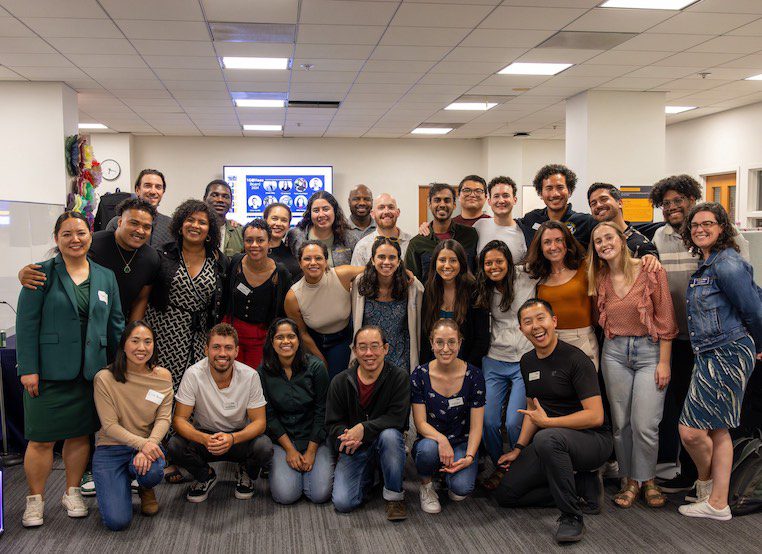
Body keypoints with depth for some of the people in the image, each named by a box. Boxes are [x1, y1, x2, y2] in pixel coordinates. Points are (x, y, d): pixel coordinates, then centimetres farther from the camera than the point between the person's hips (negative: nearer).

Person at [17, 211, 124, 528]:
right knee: (41, 439, 2)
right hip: (48, 371, -3)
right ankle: (35, 499, 19)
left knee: (81, 434, 12)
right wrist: (28, 368, -12)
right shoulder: (42, 274, -3)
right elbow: (26, 323, -6)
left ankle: (72, 492, 29)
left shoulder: (105, 277, 9)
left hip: (90, 371, 4)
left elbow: (116, 324, 12)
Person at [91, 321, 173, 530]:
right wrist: (141, 443, -28)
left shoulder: (163, 376, -3)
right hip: (111, 448, -2)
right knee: (117, 521, -19)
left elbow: (163, 418, -6)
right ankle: (122, 483, 18)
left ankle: (145, 490, 6)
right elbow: (110, 426, -14)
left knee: (153, 472, -36)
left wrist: (150, 444, -27)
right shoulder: (104, 378, -12)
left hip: (148, 444, 2)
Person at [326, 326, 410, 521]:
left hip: (387, 445, -1)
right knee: (343, 503, -18)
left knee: (389, 434, -37)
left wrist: (363, 428, -31)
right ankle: (368, 478, 17)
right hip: (354, 449, 1)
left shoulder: (399, 377, -10)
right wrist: (346, 437, -26)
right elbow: (332, 424, -2)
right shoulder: (340, 381, -3)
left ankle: (394, 495, -14)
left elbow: (397, 418, -19)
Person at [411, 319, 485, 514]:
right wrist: (441, 439, -30)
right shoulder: (420, 375, -8)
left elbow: (476, 426, -7)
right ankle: (426, 486, -3)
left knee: (461, 488, -27)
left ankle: (450, 474, 11)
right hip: (430, 438, 0)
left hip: (462, 443, 0)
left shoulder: (473, 375, -8)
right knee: (428, 448, -36)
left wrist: (469, 457, -24)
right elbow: (420, 423, -9)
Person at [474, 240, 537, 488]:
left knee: (514, 423, -12)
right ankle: (500, 467, 22)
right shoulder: (485, 291, 8)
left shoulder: (528, 277, -3)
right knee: (488, 421, -5)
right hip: (495, 361, 3)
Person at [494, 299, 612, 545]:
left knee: (547, 438, -40)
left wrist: (547, 422, -16)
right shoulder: (527, 361, 6)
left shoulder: (575, 359, -18)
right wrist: (519, 448, 7)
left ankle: (572, 516, -23)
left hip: (592, 439, -8)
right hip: (548, 445, 8)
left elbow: (595, 416, -23)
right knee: (506, 494, 2)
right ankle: (584, 485, 7)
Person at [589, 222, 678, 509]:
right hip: (615, 353, 4)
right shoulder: (599, 279, 5)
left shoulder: (650, 272, -8)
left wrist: (664, 362, -9)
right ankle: (630, 480, 23)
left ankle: (647, 479, 16)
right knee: (621, 423, 7)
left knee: (645, 425, -7)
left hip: (650, 351, -4)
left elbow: (665, 320, -8)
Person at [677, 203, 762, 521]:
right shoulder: (707, 265, 15)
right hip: (711, 356, 10)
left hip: (727, 356, -10)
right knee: (718, 430, 12)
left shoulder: (726, 263, -15)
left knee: (691, 430, -7)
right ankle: (718, 503, 20)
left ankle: (706, 483, 21)